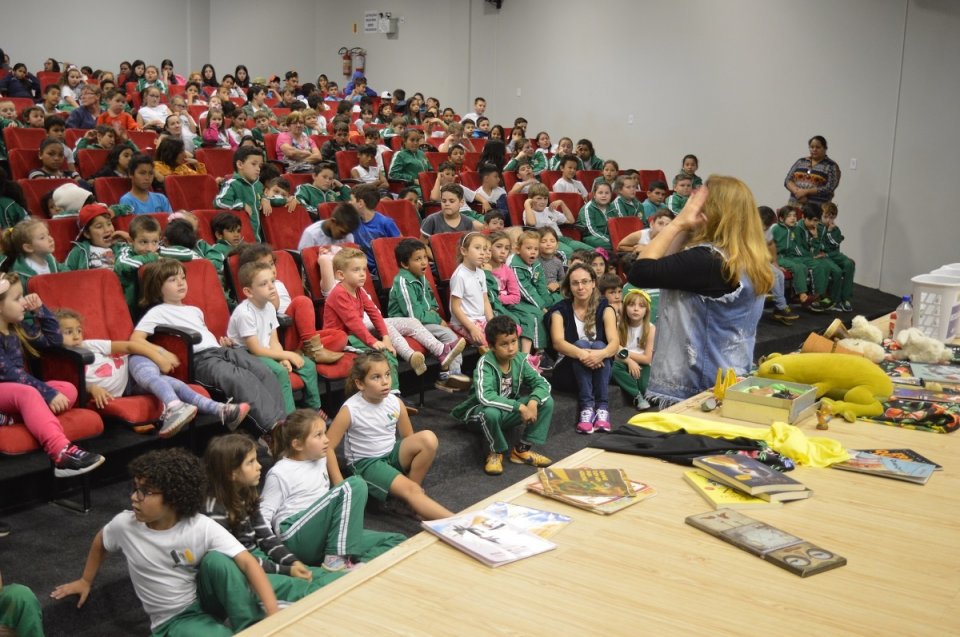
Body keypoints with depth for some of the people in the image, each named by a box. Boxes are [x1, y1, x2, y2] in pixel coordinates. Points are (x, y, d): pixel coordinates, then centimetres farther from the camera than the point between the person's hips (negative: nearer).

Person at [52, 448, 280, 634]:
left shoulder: (203, 528, -20)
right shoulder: (124, 524, -12)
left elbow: (247, 562, -27)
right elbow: (100, 542, 13)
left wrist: (274, 613, -38)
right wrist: (86, 581, 27)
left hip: (206, 601, 1)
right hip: (174, 621, -1)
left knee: (216, 560, -32)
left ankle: (254, 628, -23)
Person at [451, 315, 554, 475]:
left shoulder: (520, 359, -10)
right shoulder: (485, 363, -26)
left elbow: (542, 383, -10)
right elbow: (485, 397, -41)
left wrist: (533, 401, -31)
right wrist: (520, 407, -42)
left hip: (509, 411, 6)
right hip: (481, 412, -5)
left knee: (547, 402, -13)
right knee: (491, 412, -41)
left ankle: (522, 449, -1)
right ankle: (495, 452, -11)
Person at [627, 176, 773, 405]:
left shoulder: (707, 260, -23)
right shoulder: (751, 260, 6)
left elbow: (639, 273, -19)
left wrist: (678, 223, -14)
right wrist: (684, 228, -1)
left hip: (695, 387, -9)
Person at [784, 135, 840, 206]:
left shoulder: (832, 166, 4)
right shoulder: (800, 161, 15)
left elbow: (828, 188, -7)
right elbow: (788, 180, 10)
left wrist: (806, 191, -14)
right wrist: (797, 191, -9)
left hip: (817, 207, -3)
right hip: (795, 205, 3)